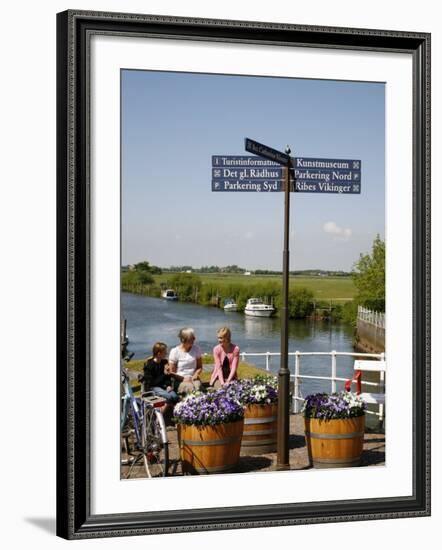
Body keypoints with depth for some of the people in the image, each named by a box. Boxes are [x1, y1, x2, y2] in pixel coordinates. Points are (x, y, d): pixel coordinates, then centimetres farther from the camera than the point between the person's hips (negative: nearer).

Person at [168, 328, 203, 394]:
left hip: (193, 378, 3)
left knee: (198, 386, -33)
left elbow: (199, 367, 17)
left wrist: (196, 375, -4)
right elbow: (171, 372, 0)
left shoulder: (196, 349, 8)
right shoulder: (174, 352, -3)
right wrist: (183, 378, -13)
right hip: (180, 381, -3)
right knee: (190, 387, -35)